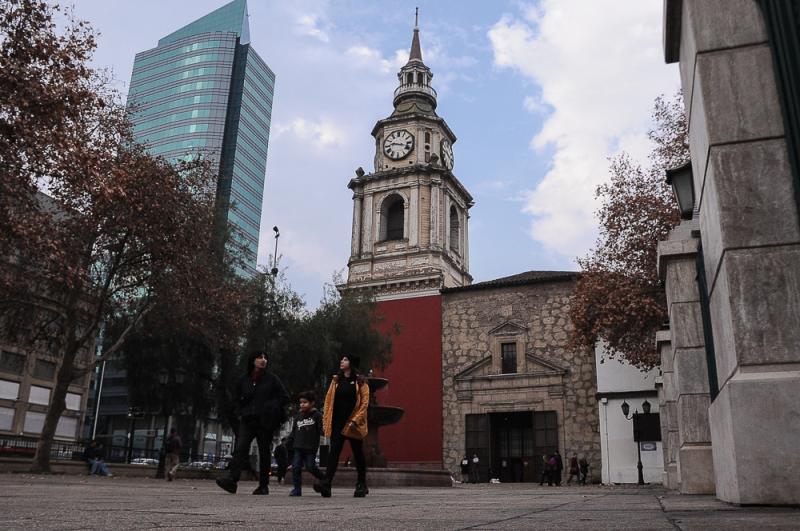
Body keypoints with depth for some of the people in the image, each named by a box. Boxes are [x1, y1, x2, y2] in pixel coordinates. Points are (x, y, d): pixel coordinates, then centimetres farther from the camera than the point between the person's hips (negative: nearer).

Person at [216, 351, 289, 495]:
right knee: (240, 448, -15)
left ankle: (264, 486, 8)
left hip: (264, 422, -2)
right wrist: (242, 412, 10)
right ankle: (231, 479, -25)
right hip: (247, 421, 2)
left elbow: (284, 397, 5)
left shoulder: (271, 379, 5)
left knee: (264, 453, 2)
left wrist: (269, 407, -6)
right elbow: (238, 399, 27)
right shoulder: (243, 380, 12)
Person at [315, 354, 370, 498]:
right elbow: (329, 399, 12)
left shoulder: (360, 382, -1)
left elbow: (365, 402, -7)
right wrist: (326, 418, 3)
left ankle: (361, 485, 21)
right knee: (333, 452, -8)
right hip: (337, 422, 3)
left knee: (358, 454, 8)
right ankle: (326, 484, -15)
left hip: (353, 424, -3)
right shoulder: (336, 380, 13)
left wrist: (355, 420, -16)